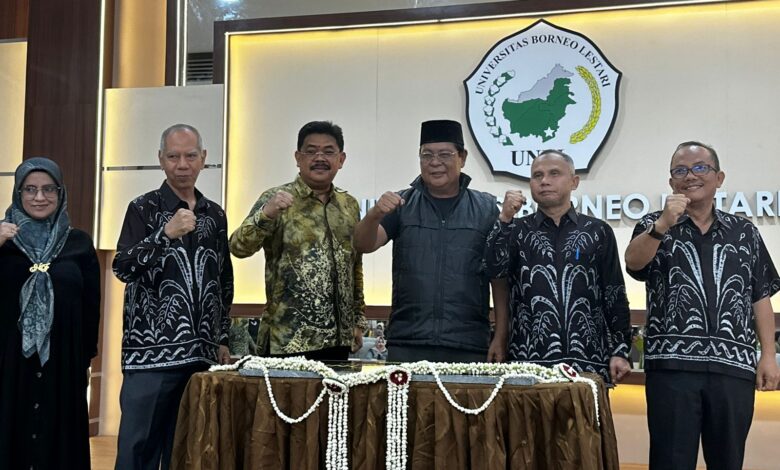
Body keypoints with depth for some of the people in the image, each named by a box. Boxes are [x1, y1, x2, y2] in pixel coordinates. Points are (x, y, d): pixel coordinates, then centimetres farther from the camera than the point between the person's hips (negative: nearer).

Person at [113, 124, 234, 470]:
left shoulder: (215, 214, 13)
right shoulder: (143, 208, 1)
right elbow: (123, 269, -10)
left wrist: (222, 339, 16)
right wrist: (166, 233, -22)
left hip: (201, 352, 4)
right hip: (150, 351, -4)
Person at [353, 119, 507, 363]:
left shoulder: (486, 208, 6)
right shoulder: (402, 204, 8)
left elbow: (500, 279, 5)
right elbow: (364, 245, -4)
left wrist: (500, 338, -2)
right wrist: (374, 215, -24)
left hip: (470, 347, 0)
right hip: (406, 345, 1)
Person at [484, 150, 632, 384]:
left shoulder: (599, 231, 9)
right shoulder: (517, 230, 11)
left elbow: (615, 296, 8)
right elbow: (493, 270, -6)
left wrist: (620, 351, 1)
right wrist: (505, 218, -11)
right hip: (529, 359, 0)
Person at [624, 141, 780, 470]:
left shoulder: (745, 232, 13)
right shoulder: (655, 226, 7)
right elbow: (634, 263, -14)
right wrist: (663, 226, -30)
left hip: (734, 365, 2)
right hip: (672, 363, -2)